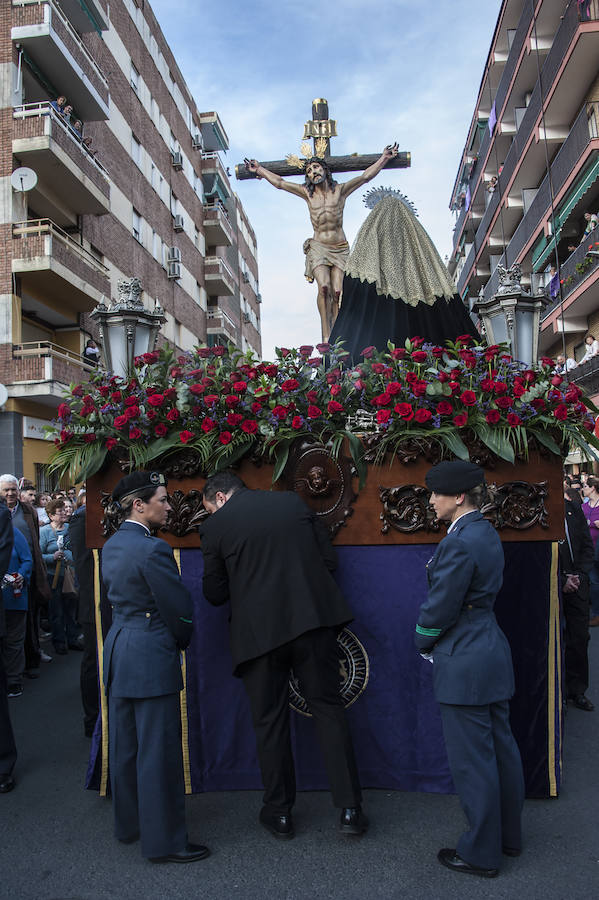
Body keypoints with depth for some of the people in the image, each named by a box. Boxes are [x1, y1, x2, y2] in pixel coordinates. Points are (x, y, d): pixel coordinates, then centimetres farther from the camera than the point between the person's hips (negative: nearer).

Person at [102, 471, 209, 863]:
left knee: (124, 744, 20)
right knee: (158, 751, 2)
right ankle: (164, 841, 13)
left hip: (118, 651, 10)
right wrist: (182, 643, 4)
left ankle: (129, 823, 36)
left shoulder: (112, 545, 7)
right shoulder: (153, 549, -21)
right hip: (152, 657, -9)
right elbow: (180, 609, -17)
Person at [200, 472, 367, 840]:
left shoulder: (216, 526, 0)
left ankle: (279, 812, 25)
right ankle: (350, 809, 14)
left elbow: (215, 594, 5)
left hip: (259, 631, -2)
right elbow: (329, 559, 7)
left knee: (270, 721, 12)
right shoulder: (293, 502, 7)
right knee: (329, 709, 11)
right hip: (312, 620, 2)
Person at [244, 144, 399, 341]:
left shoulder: (340, 190, 6)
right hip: (318, 247, 0)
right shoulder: (307, 193, 9)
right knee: (324, 287, -23)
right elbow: (279, 182, 14)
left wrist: (384, 157, -1)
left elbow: (365, 176, 4)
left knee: (337, 292, -13)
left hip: (340, 248, 0)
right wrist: (259, 169, 16)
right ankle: (326, 335, -21)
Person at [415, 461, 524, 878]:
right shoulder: (487, 532, 7)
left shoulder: (459, 542, -23)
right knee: (501, 747, 20)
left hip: (464, 660, -10)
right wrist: (434, 638, 12)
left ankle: (482, 854, 20)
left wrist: (423, 640, 0)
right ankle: (509, 835, 36)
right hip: (493, 650, 10)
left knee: (472, 759, 4)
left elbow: (441, 607, -19)